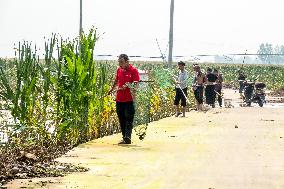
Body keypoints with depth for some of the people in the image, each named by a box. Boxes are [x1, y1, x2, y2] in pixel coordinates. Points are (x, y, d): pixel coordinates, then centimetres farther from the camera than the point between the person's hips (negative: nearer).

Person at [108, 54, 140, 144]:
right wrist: (112, 89, 41)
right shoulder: (119, 70, 11)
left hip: (129, 100, -6)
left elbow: (136, 84, -13)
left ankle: (127, 138, -16)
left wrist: (130, 87, -31)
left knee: (129, 120, -9)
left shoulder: (133, 70, -8)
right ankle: (125, 138, 17)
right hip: (119, 99, 6)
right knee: (122, 120, 10)